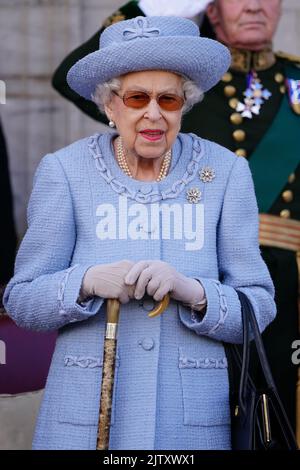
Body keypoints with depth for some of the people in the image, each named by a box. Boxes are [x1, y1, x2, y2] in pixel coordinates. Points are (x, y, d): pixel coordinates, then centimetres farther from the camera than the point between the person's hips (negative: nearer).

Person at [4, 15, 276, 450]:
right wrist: (88, 282, -20)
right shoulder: (63, 171, -2)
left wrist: (192, 291, -20)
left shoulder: (226, 173, 0)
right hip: (85, 416, 0)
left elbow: (258, 309, -1)